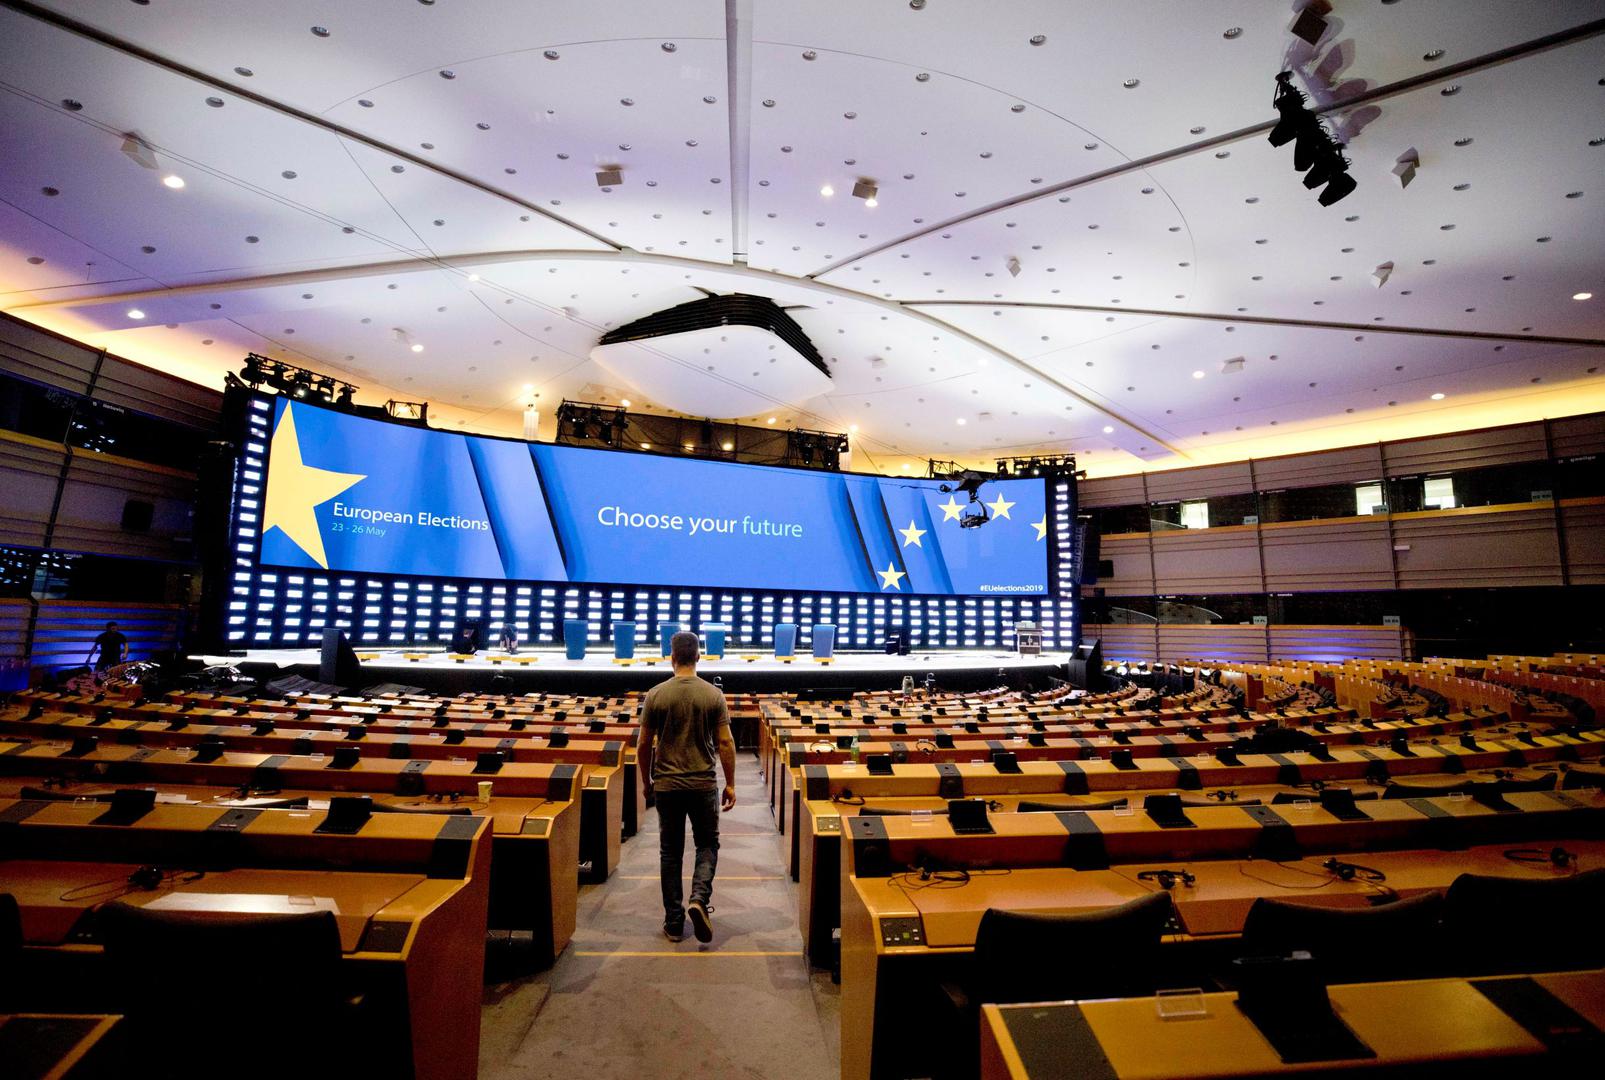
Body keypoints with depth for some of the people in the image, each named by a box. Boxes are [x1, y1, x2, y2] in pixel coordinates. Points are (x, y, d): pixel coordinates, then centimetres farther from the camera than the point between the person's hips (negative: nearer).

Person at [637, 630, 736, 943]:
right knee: (708, 844, 16)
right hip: (704, 784, -1)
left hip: (667, 785, 1)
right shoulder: (714, 695, -7)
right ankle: (699, 899, -4)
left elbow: (644, 745, -1)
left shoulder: (655, 695, -5)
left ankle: (674, 923, 20)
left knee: (670, 852, 14)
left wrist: (646, 782, 13)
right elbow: (725, 743, -6)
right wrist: (730, 784, 3)